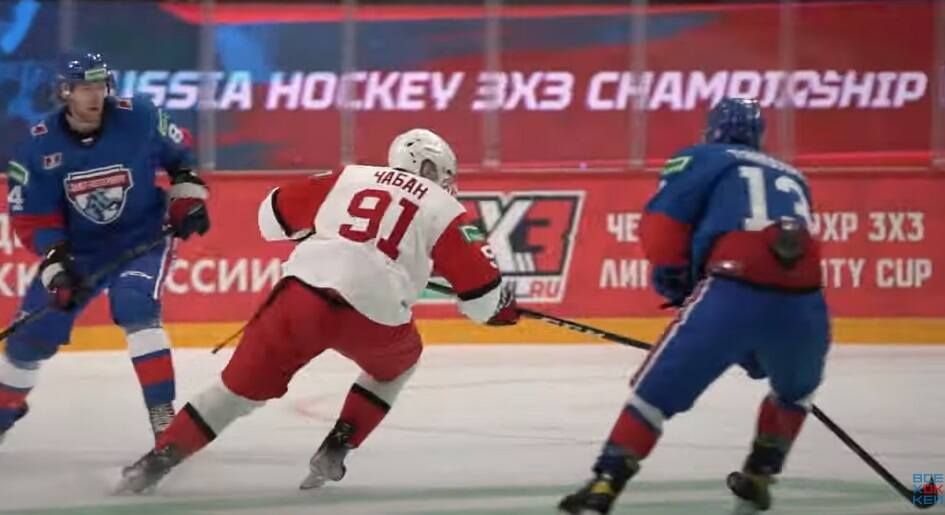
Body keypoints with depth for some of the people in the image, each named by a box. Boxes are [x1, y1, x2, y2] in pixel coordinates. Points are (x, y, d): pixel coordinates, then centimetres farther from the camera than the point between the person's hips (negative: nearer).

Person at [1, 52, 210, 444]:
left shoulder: (139, 119, -17)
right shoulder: (40, 147, -16)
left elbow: (177, 153, 4)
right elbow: (32, 217, -11)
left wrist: (188, 193, -4)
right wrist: (55, 263, -22)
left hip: (143, 236, -2)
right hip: (79, 247, 2)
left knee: (135, 307, -31)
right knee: (32, 334, 5)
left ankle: (163, 415, -27)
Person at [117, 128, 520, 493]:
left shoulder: (350, 178, 22)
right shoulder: (445, 211, 14)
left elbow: (273, 214, 26)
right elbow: (480, 288, 11)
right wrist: (503, 306, 33)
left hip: (301, 294, 2)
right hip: (373, 315, -2)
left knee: (242, 385, 12)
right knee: (397, 363, 32)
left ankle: (158, 460, 1)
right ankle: (335, 451, 20)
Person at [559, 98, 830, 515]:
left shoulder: (703, 160, 19)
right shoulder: (792, 177, 33)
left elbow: (662, 220, 4)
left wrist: (674, 280, 15)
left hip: (733, 291, -4)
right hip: (802, 299, 4)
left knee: (657, 389, 6)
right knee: (796, 390, 35)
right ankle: (757, 478, 33)